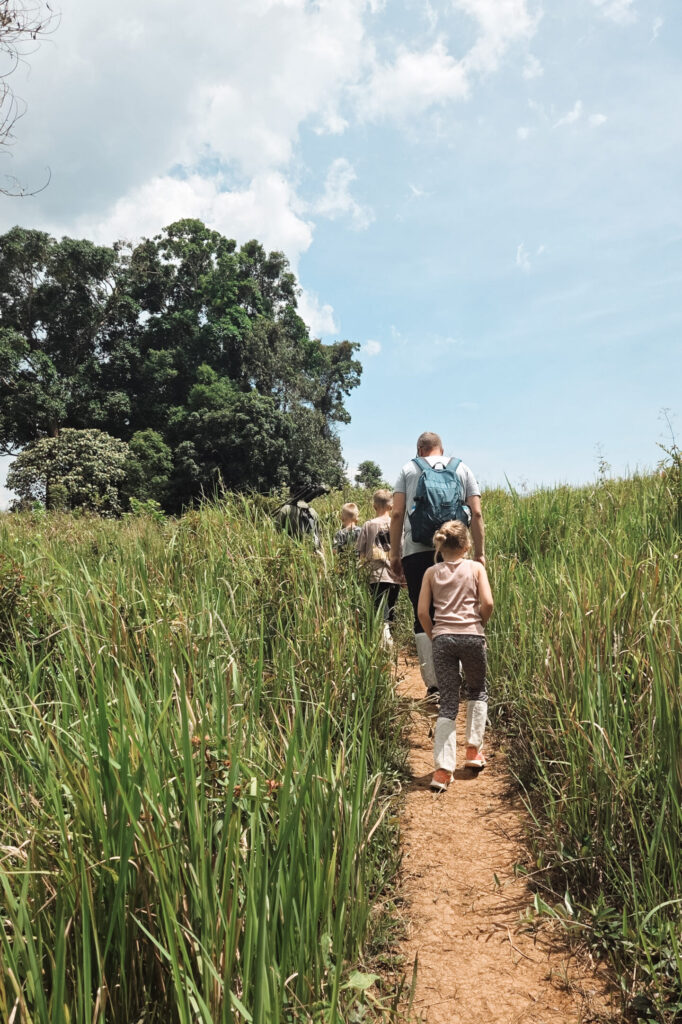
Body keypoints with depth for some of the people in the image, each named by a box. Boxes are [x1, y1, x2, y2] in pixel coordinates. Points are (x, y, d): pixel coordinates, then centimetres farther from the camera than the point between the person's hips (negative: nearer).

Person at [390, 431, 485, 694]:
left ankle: (433, 682, 1)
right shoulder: (462, 469, 16)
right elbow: (476, 513, 8)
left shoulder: (408, 469, 13)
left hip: (416, 551, -1)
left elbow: (397, 513, 4)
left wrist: (394, 553, 7)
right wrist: (480, 553, 9)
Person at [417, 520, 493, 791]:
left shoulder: (432, 572, 9)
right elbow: (487, 603, -6)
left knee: (447, 704, 5)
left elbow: (422, 611, 2)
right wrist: (480, 624, 11)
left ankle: (442, 770, -4)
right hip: (472, 637, -1)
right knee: (477, 691, 25)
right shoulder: (476, 568, 5)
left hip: (443, 638, 1)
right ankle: (473, 751, 25)